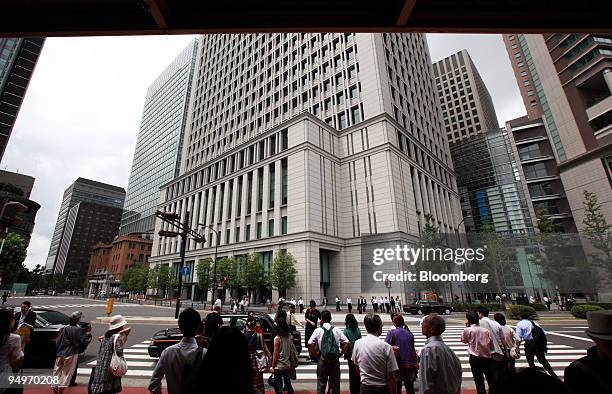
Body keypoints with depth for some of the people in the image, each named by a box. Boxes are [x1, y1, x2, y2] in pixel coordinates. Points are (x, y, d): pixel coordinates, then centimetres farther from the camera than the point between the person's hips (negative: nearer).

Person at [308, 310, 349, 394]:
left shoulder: (318, 330, -6)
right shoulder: (337, 330, 1)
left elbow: (310, 344, -14)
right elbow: (346, 343, -4)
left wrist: (316, 355, -3)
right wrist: (340, 354, 3)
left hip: (322, 359, -2)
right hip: (335, 360, 2)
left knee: (321, 383, 11)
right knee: (335, 382, 15)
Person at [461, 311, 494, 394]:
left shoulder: (468, 330, -11)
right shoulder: (486, 330, -1)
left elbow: (463, 340, 8)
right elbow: (492, 347, 4)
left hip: (475, 358, -3)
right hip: (487, 358, 4)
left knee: (479, 381, 4)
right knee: (491, 379, 18)